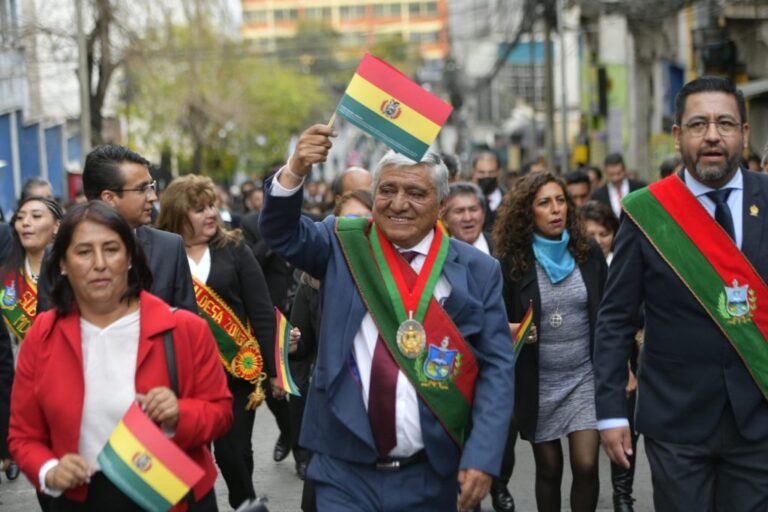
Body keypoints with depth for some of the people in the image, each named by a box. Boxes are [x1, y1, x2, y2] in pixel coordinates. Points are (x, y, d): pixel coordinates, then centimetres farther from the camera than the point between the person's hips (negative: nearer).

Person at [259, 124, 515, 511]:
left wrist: (482, 457, -11)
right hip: (345, 469, 0)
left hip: (431, 475, 0)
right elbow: (282, 233, -8)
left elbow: (496, 368, -2)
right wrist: (296, 170, -26)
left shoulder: (477, 271, 0)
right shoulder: (345, 245, 4)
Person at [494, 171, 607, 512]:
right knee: (548, 470, 10)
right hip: (538, 382, -1)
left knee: (586, 465, -7)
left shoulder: (589, 254, 0)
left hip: (585, 376, 1)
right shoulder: (512, 262, -7)